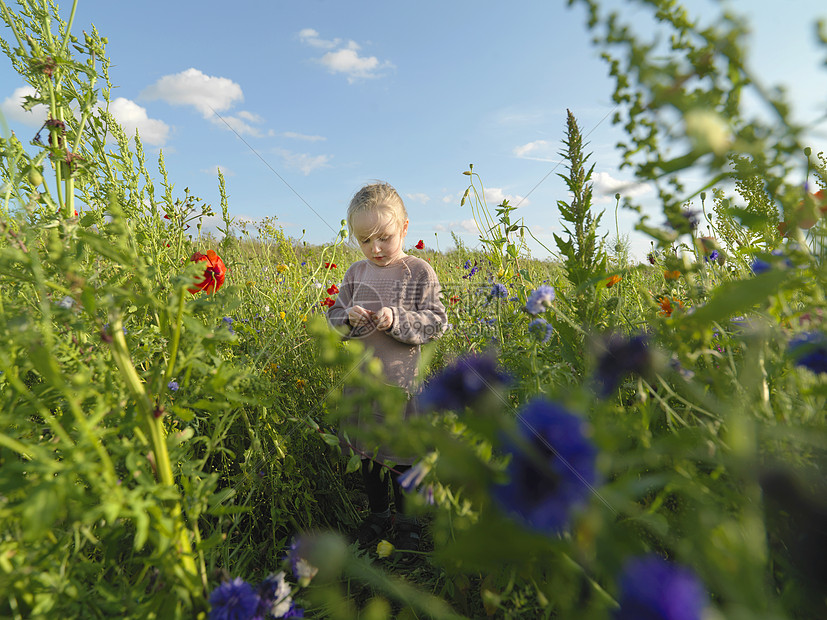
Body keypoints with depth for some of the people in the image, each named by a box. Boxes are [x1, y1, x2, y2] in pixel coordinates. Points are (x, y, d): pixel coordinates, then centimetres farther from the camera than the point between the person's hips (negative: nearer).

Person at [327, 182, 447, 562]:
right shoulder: (355, 274, 3)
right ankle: (378, 515, 41)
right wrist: (347, 318, -14)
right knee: (368, 451, 19)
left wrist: (397, 319, -24)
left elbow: (436, 322, -11)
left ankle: (406, 522, 35)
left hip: (401, 380, -4)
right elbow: (332, 318, 9)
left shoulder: (420, 272, -8)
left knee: (403, 454, 11)